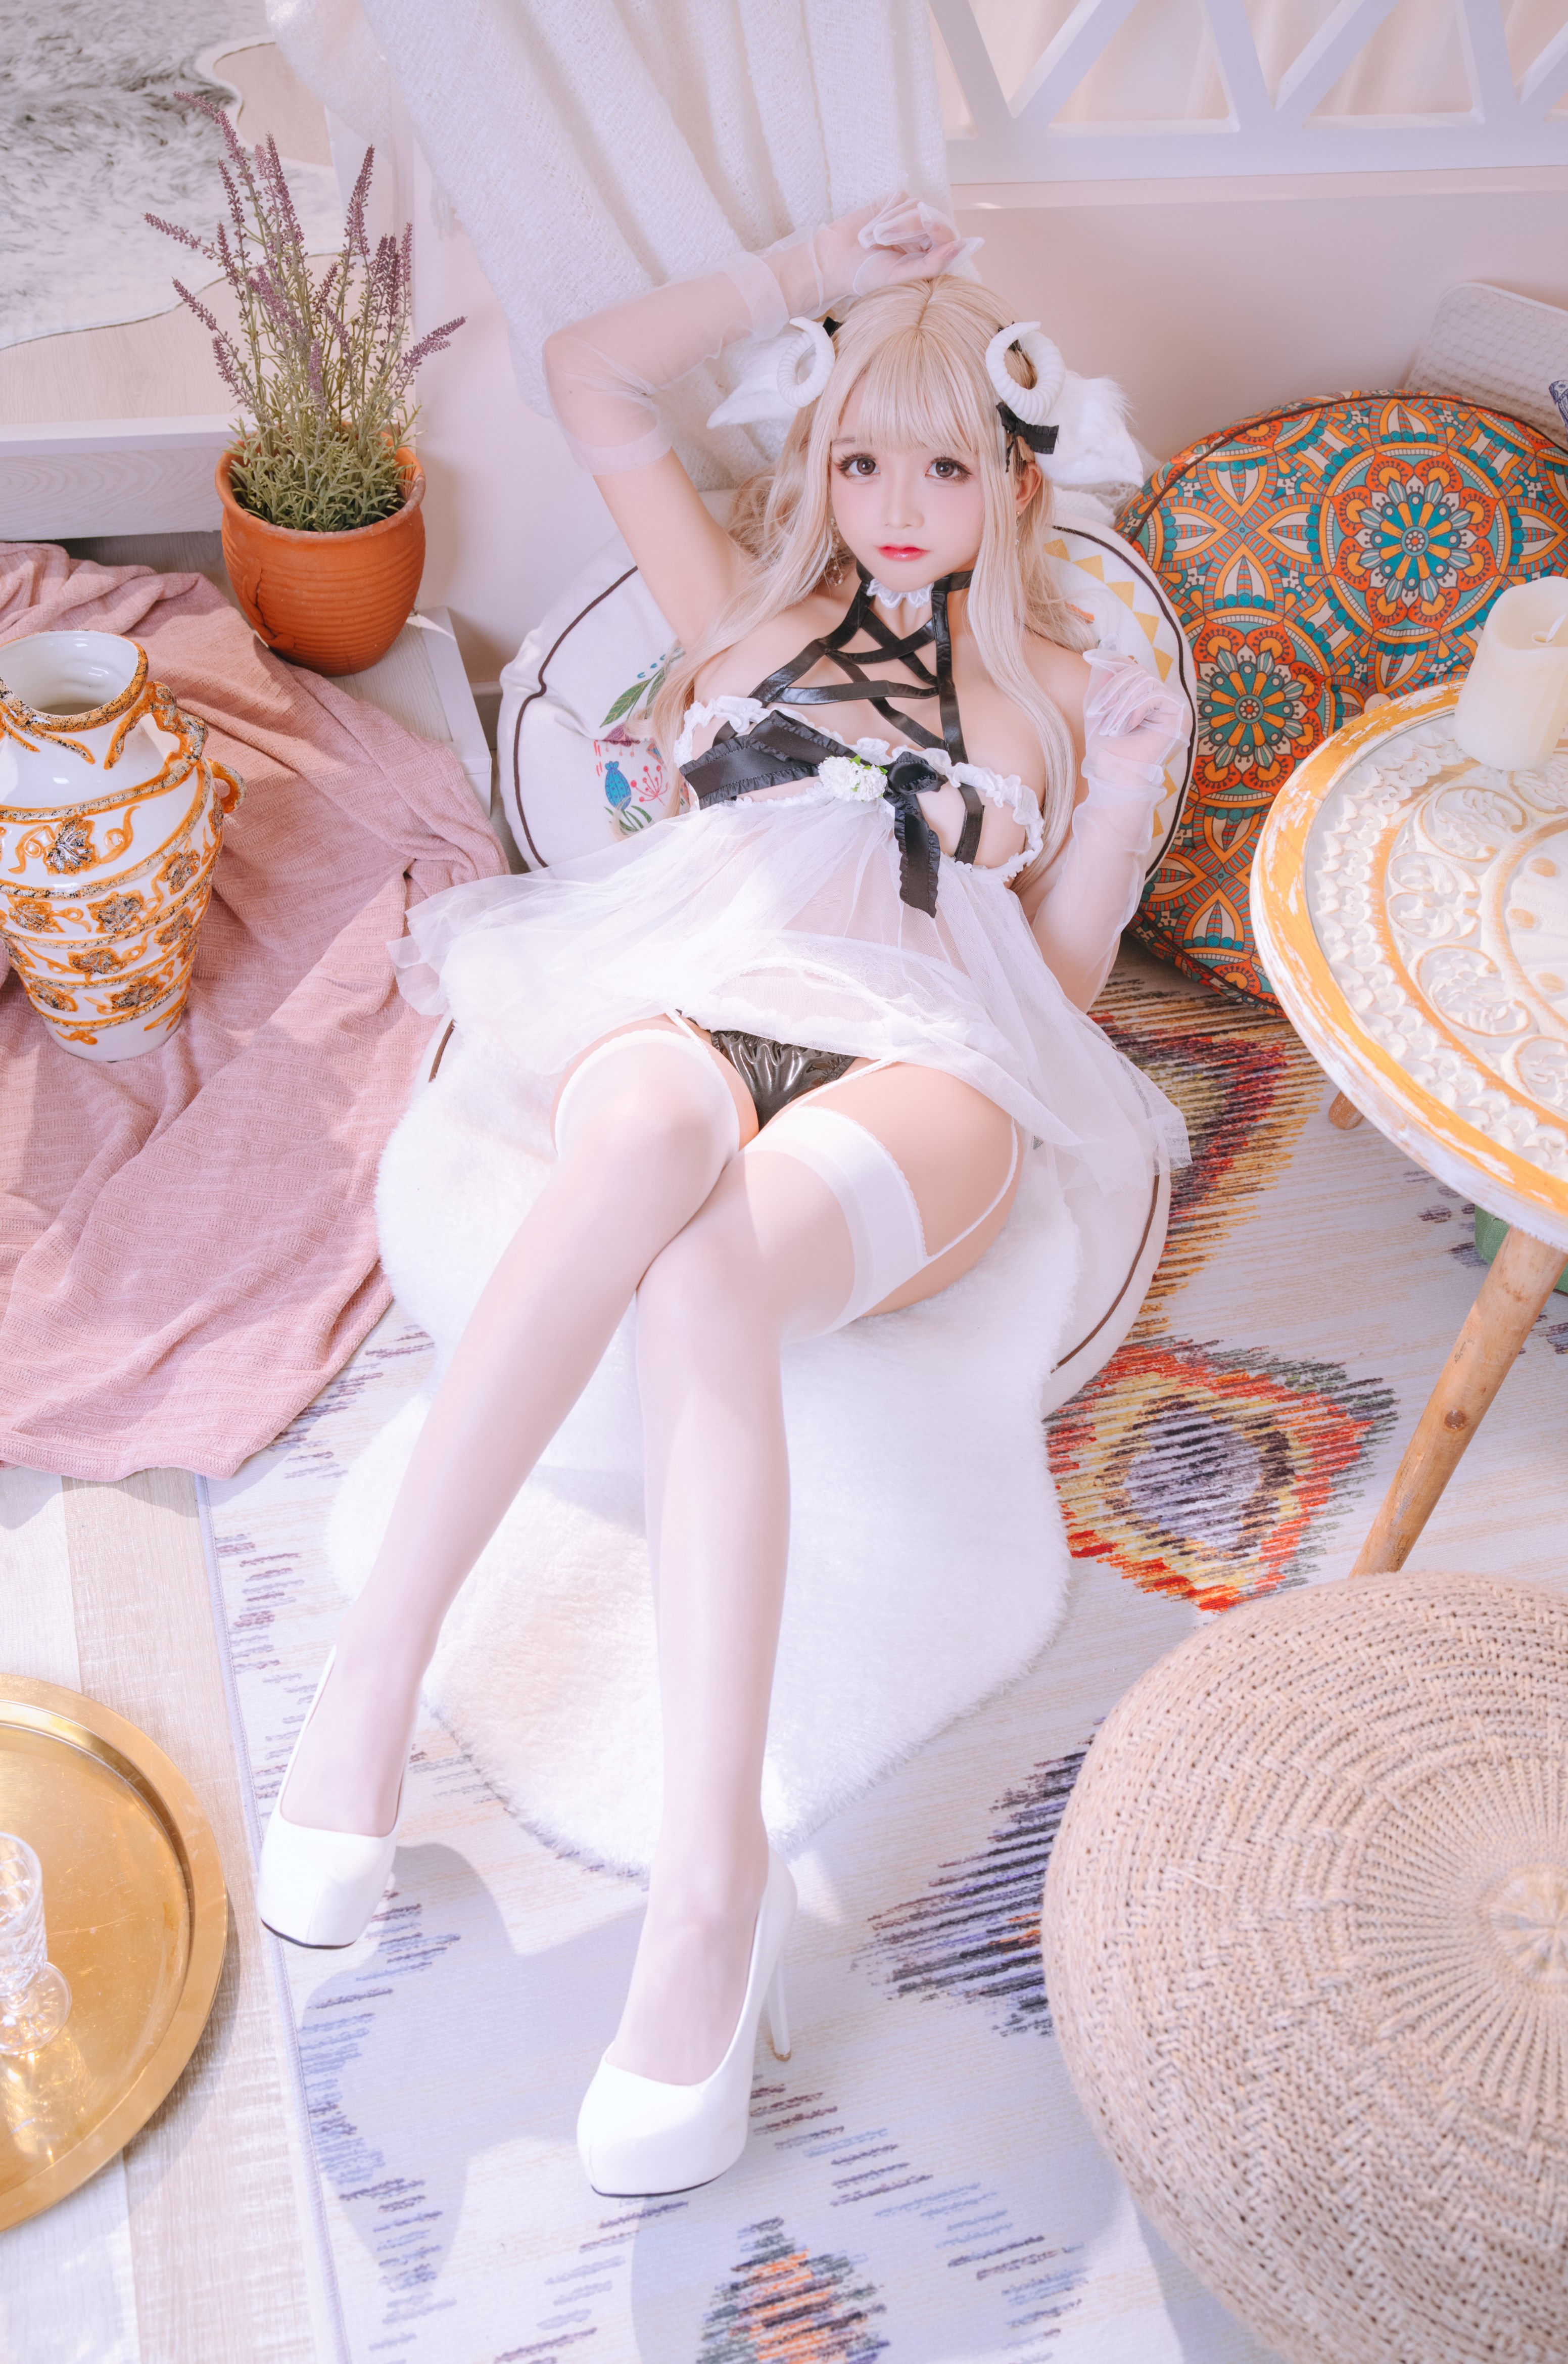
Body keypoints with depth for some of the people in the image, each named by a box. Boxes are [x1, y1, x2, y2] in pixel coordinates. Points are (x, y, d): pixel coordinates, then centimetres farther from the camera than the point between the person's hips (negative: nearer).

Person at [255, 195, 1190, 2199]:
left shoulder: (1065, 693, 28)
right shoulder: (756, 613, 31)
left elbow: (1058, 983, 20)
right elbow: (592, 380, 27)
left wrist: (1123, 811, 5)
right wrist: (807, 277, 25)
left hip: (922, 1068, -1)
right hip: (686, 999, 1)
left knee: (701, 1282, -38)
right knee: (648, 1136, -41)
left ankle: (712, 1874, -39)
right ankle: (378, 1665, -37)